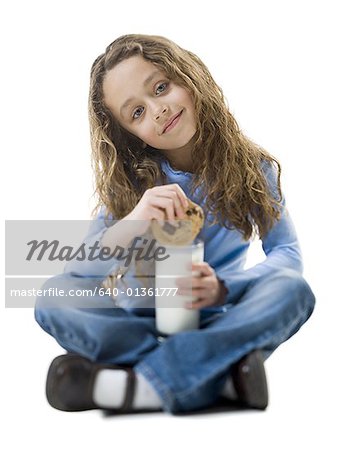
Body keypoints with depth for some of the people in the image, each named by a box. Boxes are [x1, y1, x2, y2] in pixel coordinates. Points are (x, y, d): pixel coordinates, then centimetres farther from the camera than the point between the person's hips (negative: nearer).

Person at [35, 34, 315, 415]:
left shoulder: (251, 166, -2)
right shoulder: (128, 180, -2)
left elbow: (287, 253, -6)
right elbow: (78, 272, -11)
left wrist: (220, 287, -25)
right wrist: (133, 224, -32)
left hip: (218, 319, 0)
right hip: (142, 319, 1)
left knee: (293, 291, -30)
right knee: (55, 296, -26)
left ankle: (140, 385, -31)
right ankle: (223, 377, -29)